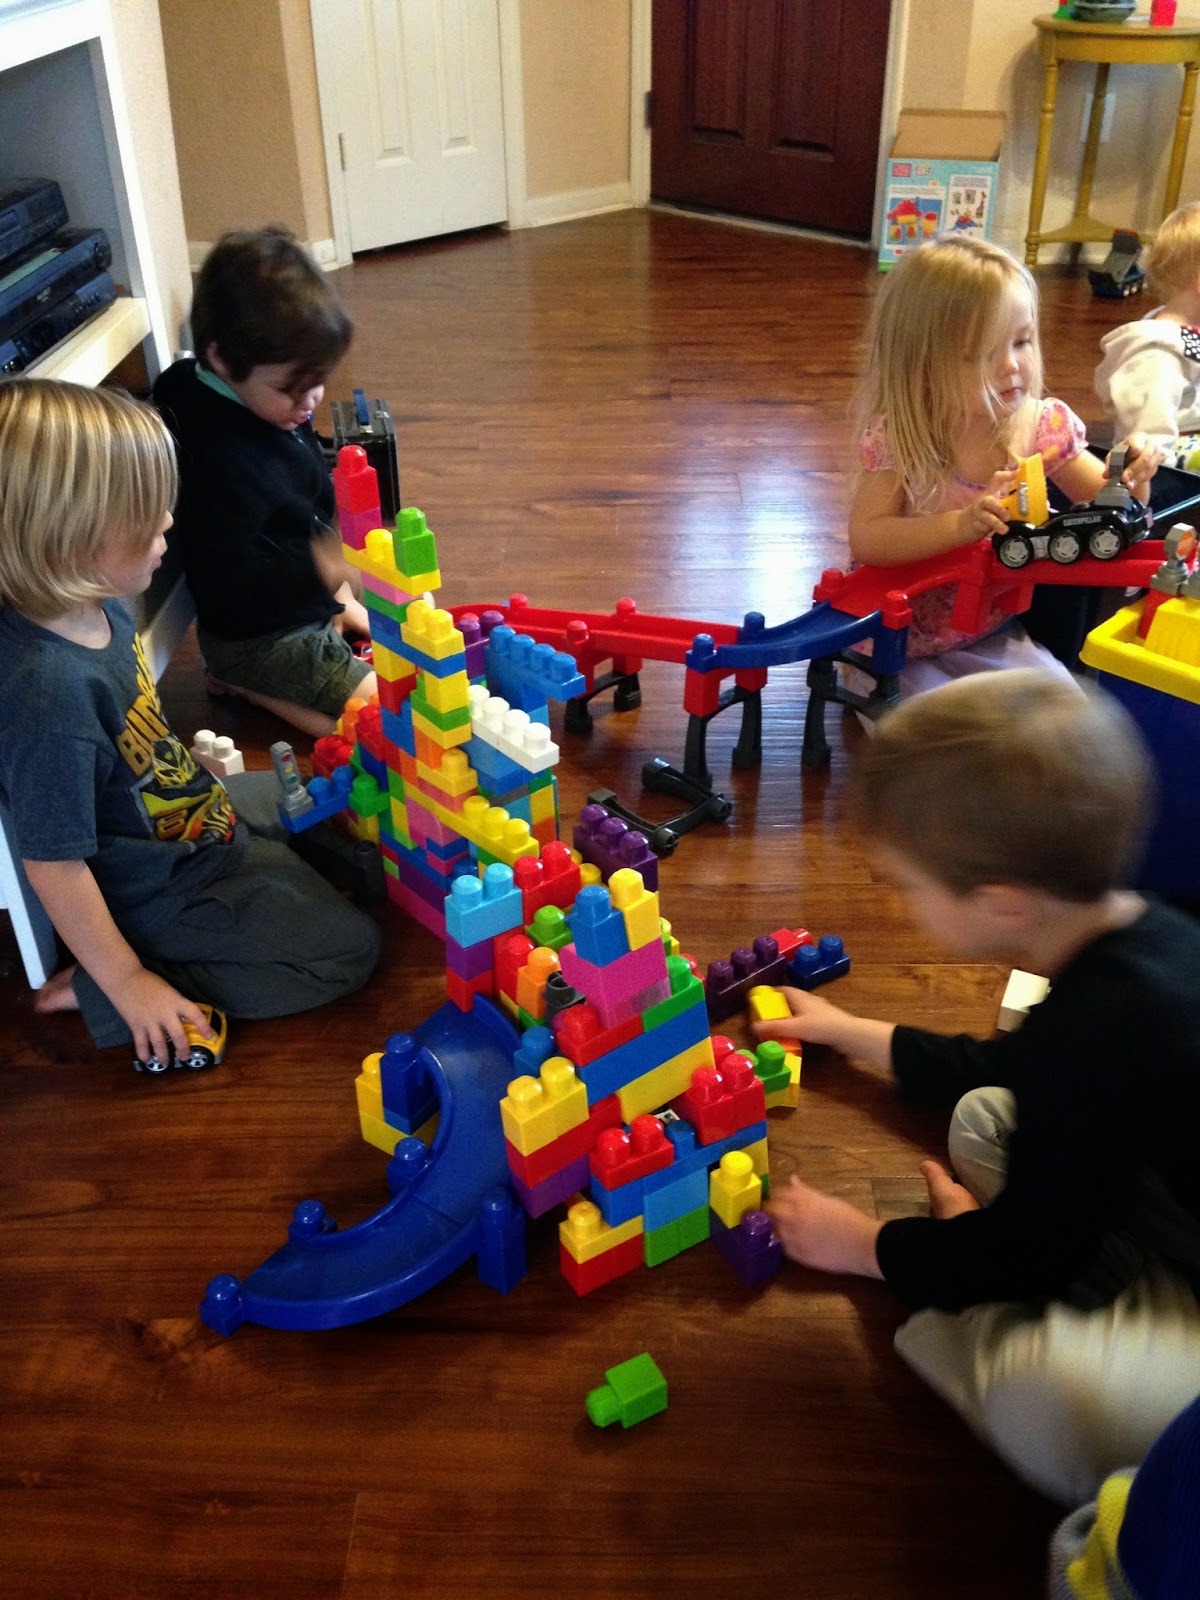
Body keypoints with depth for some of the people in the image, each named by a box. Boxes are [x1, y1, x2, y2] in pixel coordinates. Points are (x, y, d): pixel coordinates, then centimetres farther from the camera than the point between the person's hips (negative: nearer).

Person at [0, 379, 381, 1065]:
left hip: (198, 808, 10)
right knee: (348, 949, -3)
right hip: (160, 891, -9)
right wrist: (127, 984, -21)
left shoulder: (97, 608, -11)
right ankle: (91, 990, -4)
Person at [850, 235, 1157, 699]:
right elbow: (865, 539, -26)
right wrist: (960, 526, -39)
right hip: (898, 639, -3)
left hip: (991, 635, 4)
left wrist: (1130, 480, -25)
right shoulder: (898, 438, -19)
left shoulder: (1044, 428, -10)